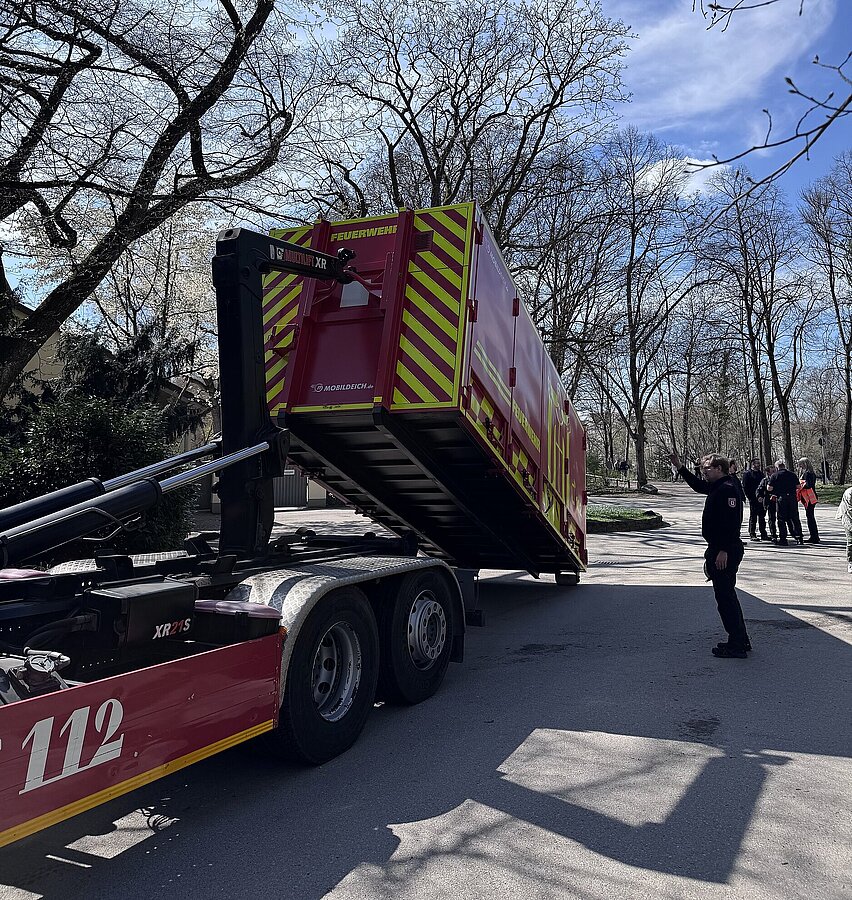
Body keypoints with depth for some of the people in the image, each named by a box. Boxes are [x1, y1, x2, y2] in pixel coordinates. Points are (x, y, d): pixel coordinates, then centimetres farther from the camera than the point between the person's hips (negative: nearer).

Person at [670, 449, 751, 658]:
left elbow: (731, 522, -24)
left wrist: (723, 551, -26)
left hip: (726, 552, -11)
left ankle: (737, 645, 1)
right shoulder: (716, 487, 14)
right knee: (726, 595, 18)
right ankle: (740, 640, 27)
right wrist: (680, 467, 29)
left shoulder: (727, 489, -17)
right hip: (719, 550, 11)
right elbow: (697, 485, 35)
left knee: (725, 596, -6)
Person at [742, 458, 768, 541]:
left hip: (761, 499, 6)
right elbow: (745, 487, -7)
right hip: (753, 499, -6)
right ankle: (752, 534, 2)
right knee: (753, 517, -2)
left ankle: (763, 534, 15)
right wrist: (750, 497, -14)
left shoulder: (761, 474, 18)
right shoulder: (747, 474, -2)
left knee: (762, 517, 10)